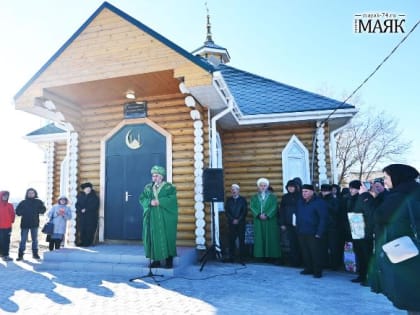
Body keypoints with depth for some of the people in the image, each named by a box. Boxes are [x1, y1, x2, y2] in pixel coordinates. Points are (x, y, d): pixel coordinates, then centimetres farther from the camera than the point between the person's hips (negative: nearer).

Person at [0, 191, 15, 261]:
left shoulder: (10, 205, 7)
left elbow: (12, 214, 9)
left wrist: (11, 221, 0)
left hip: (8, 227, 3)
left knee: (7, 242, 7)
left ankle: (6, 255, 12)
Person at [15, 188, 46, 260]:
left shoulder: (38, 202, 4)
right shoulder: (23, 202, 5)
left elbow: (43, 209, 0)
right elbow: (17, 211, 4)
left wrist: (37, 211, -17)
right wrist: (23, 212, -14)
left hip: (35, 224, 1)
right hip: (24, 224, -1)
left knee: (35, 239, 9)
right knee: (23, 240, 0)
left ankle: (35, 253, 18)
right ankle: (20, 254, 6)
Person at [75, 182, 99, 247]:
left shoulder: (94, 197, 2)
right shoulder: (80, 196, 13)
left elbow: (94, 206, -8)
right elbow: (77, 205, 8)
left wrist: (86, 209, -13)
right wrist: (81, 210, -10)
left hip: (91, 217, -3)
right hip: (81, 216, 3)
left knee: (89, 230, -7)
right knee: (82, 229, -2)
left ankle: (88, 243, -1)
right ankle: (82, 242, 7)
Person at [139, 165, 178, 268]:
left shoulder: (169, 187, 0)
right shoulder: (148, 187, 12)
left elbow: (172, 199, -13)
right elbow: (142, 199, 4)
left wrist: (159, 201, -20)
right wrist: (150, 202, -15)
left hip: (165, 218, -3)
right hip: (152, 217, 4)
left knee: (166, 237, -3)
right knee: (153, 237, 3)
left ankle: (169, 260, 6)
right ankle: (156, 260, 12)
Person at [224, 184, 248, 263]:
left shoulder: (243, 199, 6)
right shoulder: (228, 200, 10)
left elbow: (245, 211, -1)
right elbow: (226, 211, 4)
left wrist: (238, 220, -10)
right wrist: (233, 220, -7)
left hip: (241, 223, -1)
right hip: (231, 223, 1)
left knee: (241, 240, -2)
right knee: (231, 240, 0)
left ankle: (242, 258, 3)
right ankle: (231, 257, 6)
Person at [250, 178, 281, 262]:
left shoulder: (272, 197, 6)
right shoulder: (254, 197, 11)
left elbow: (273, 207, -5)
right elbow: (252, 207, -1)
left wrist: (267, 215, -18)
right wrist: (259, 215, -16)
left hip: (270, 221, -1)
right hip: (258, 222, 2)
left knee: (271, 238, 0)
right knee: (260, 238, 0)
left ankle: (272, 256, 6)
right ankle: (263, 255, 7)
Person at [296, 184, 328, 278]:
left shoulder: (319, 202, -9)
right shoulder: (300, 202, 11)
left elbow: (323, 218, -13)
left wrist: (319, 232, -17)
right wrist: (298, 228, 10)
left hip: (313, 233, -6)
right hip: (302, 232, 6)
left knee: (316, 253, -1)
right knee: (305, 252, 12)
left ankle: (317, 271, 12)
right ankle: (308, 268, 26)